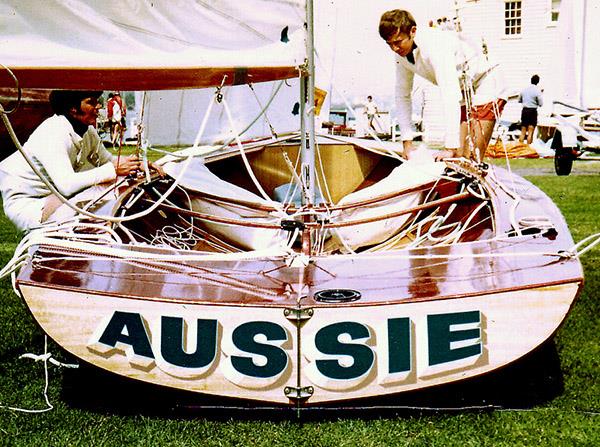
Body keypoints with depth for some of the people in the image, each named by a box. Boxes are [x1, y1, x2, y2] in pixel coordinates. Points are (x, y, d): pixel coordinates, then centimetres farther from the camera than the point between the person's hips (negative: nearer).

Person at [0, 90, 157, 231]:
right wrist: (114, 170, -38)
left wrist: (140, 165, -7)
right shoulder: (53, 134, -29)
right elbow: (67, 185, -39)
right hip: (24, 202, -9)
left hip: (55, 194, 9)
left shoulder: (88, 131, -1)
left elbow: (107, 160, 12)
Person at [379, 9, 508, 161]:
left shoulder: (434, 45, -33)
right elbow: (402, 95, 2)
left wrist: (450, 148, -40)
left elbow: (450, 95, -38)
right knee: (459, 157, 0)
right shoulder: (402, 55, -8)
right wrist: (407, 142, -3)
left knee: (473, 158, -16)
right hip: (463, 90, 8)